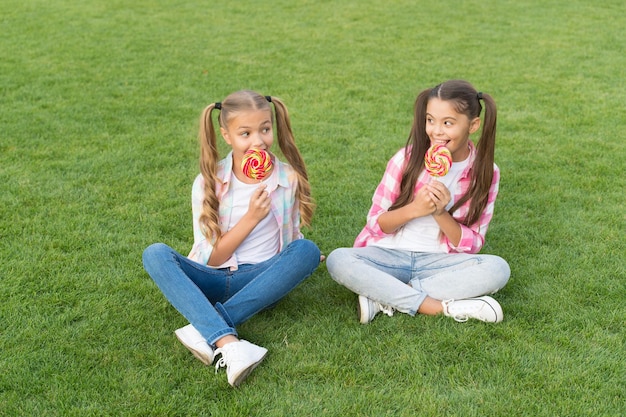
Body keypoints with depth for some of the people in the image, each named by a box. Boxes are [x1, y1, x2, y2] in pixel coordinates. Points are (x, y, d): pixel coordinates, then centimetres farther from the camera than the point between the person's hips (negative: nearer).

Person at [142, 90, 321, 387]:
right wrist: (251, 217, -16)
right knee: (155, 254, -25)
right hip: (214, 281, 0)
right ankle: (227, 342, -45)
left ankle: (203, 329, -32)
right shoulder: (208, 183, -4)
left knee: (307, 251, -28)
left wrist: (296, 261, -4)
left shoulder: (289, 178, -1)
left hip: (262, 281, 1)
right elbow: (211, 258, -8)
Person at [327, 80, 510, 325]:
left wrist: (441, 214, -20)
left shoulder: (486, 173, -3)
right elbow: (375, 223, -2)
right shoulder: (408, 158, -6)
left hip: (438, 262, 1)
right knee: (338, 260, -30)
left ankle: (384, 298, -26)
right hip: (389, 255, 0)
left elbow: (472, 245, -1)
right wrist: (414, 209, -22)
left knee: (497, 269, -28)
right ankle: (443, 307, -29)